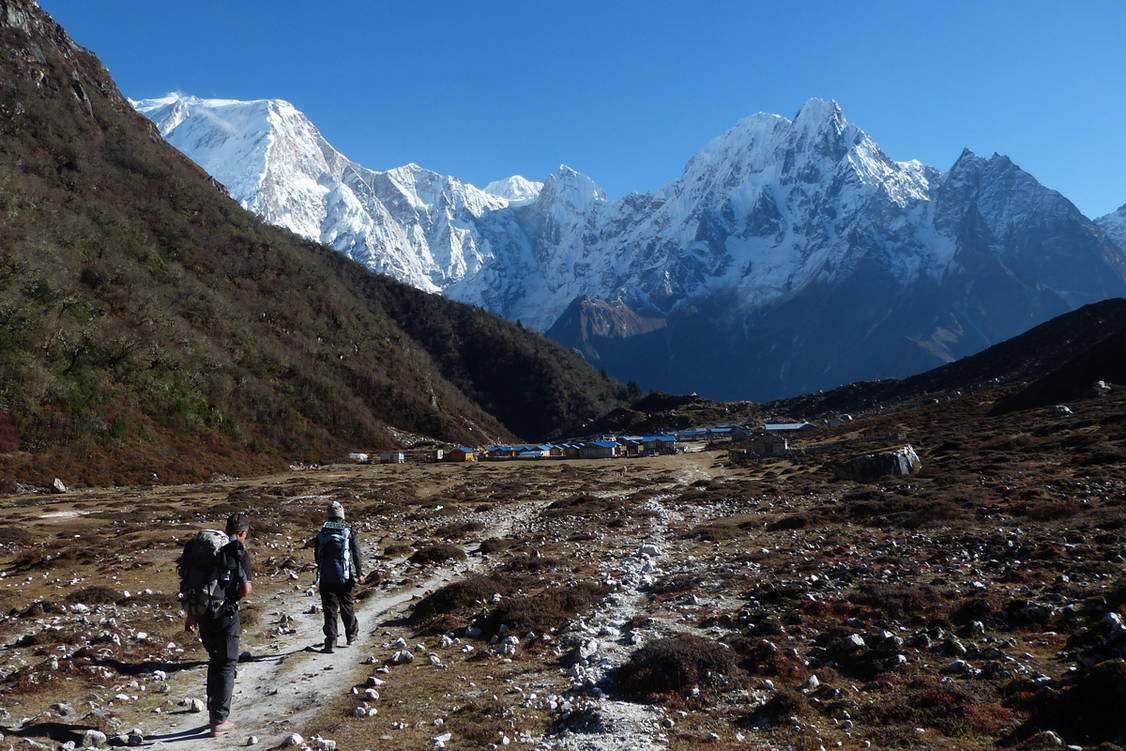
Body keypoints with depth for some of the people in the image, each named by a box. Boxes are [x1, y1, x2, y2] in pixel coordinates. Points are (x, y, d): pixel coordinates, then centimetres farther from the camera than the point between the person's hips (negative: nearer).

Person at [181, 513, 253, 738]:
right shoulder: (239, 554, -10)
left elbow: (190, 583, 12)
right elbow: (245, 590, -14)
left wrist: (191, 614, 20)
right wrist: (250, 585, 10)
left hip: (202, 613, 6)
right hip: (225, 614, -6)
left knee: (215, 661, 23)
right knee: (227, 666, 6)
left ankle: (214, 713, 31)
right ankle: (219, 721, 7)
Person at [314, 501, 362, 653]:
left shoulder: (321, 533, 2)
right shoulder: (349, 533, -2)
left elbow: (316, 556, 11)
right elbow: (356, 555, -4)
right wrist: (359, 574, 1)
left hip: (326, 578, 0)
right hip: (345, 577, 0)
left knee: (329, 609, 2)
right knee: (347, 606, 16)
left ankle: (331, 640, -7)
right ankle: (351, 634, 31)